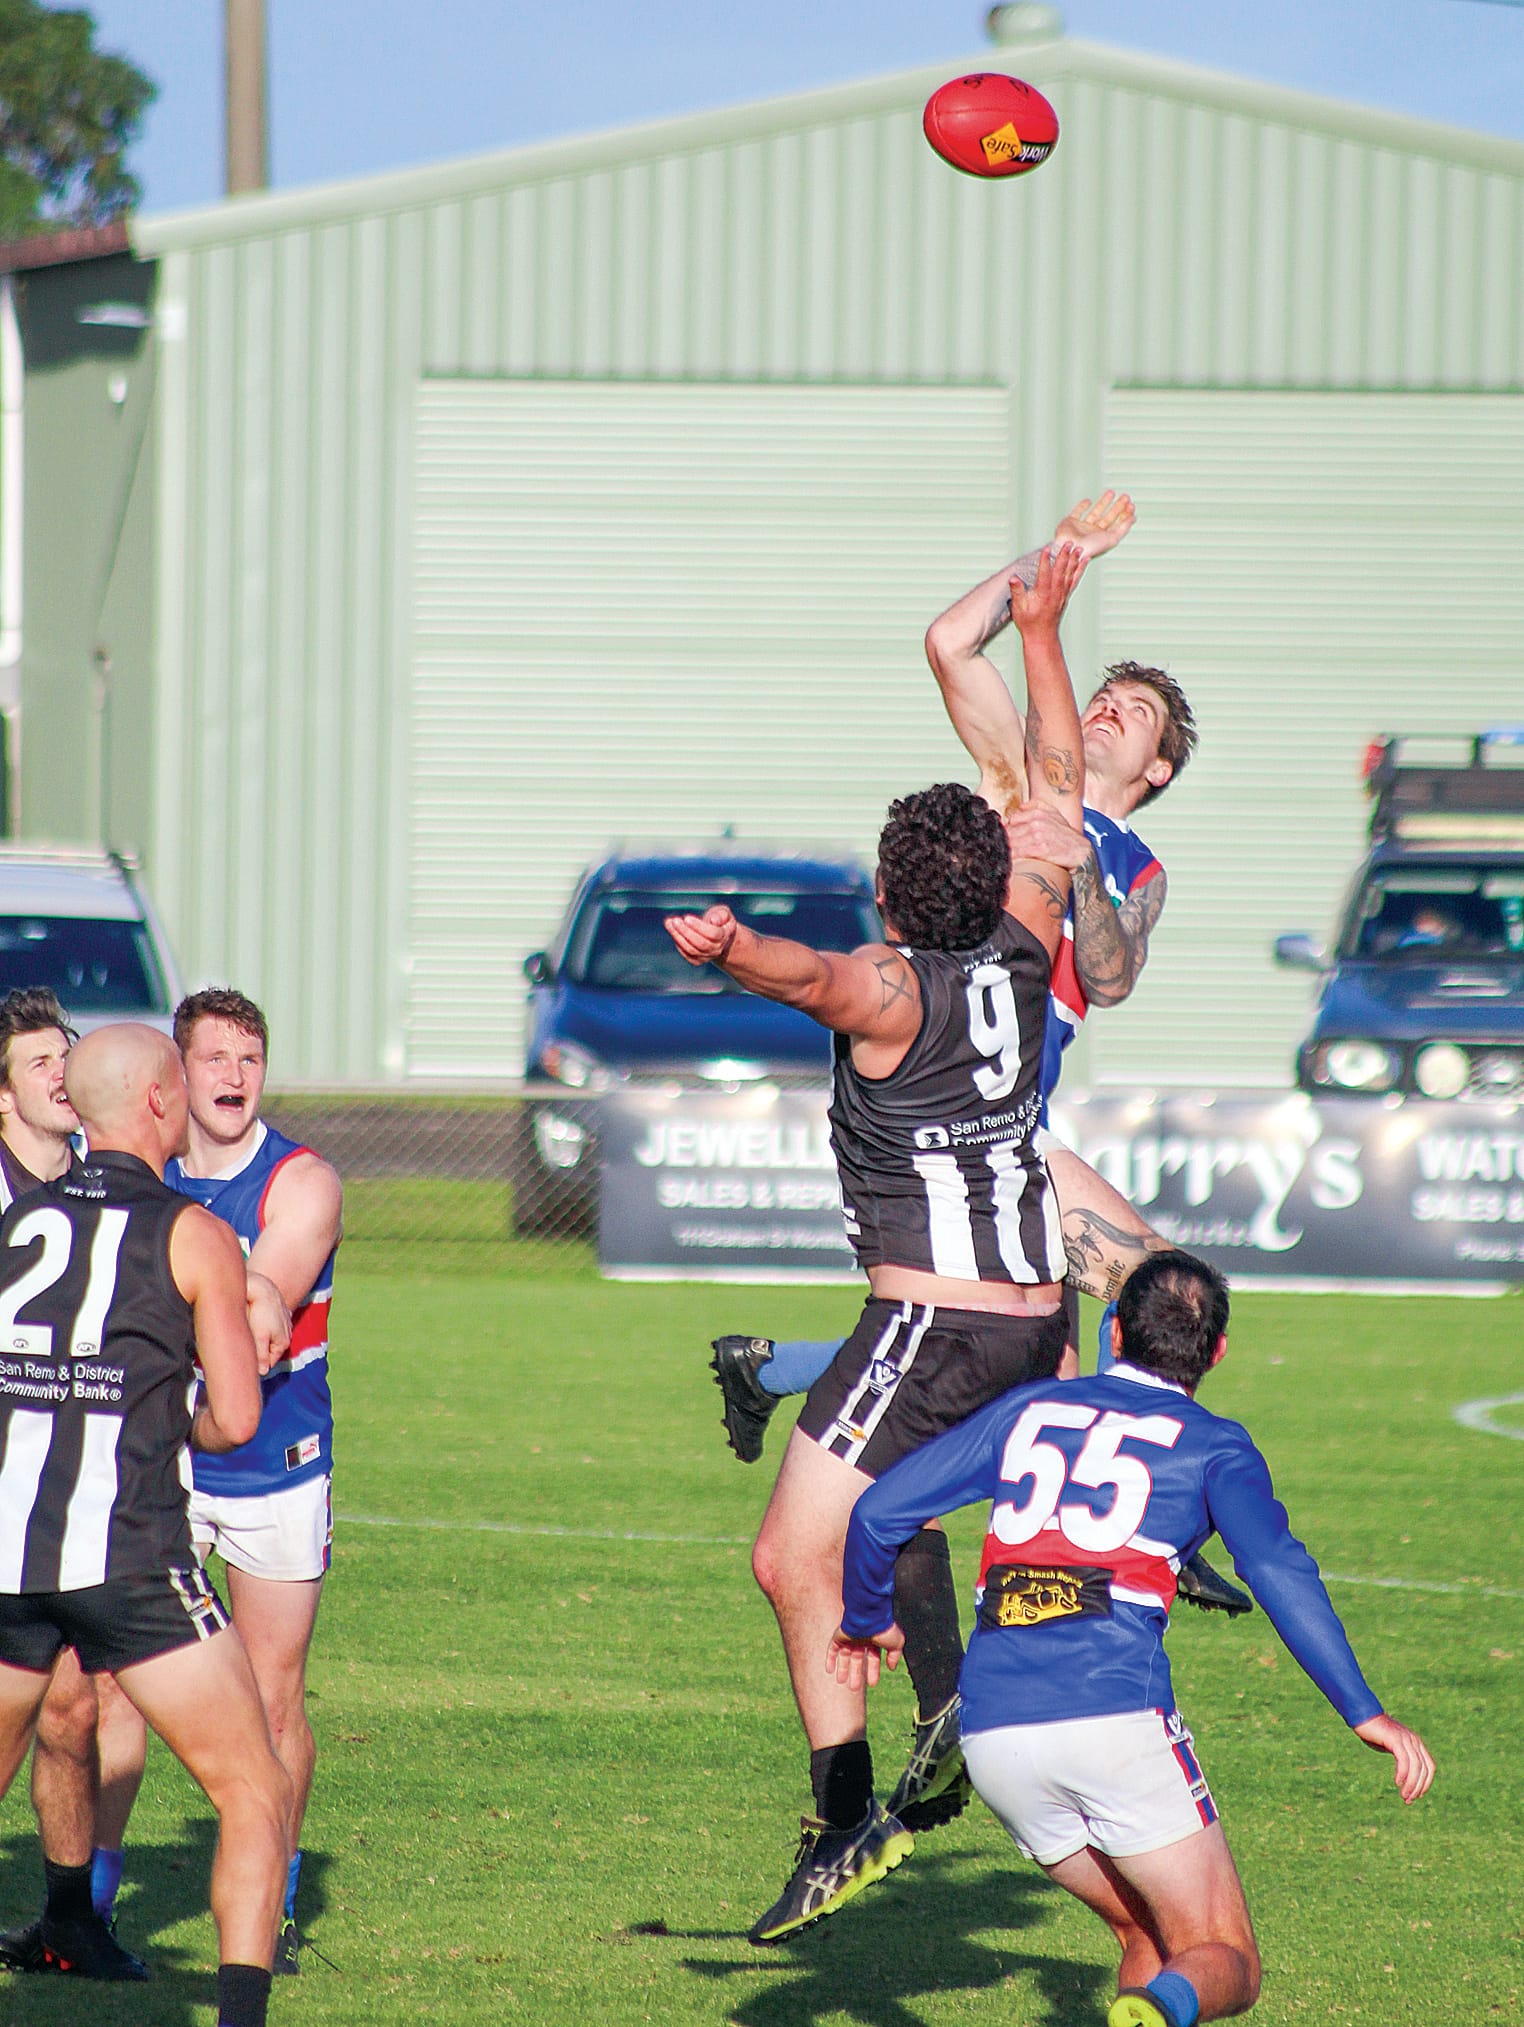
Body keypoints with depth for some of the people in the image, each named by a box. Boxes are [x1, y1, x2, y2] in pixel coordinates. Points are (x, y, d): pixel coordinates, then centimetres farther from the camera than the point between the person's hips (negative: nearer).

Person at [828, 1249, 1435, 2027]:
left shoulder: (1027, 1410, 19)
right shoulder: (1212, 1445, 9)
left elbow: (878, 1512, 16)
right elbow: (1276, 1569, -8)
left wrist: (867, 1621, 34)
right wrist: (1362, 1711, -13)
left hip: (992, 1731, 4)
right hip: (1116, 1716, -4)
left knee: (1149, 1938, 22)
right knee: (1225, 1964, 1)